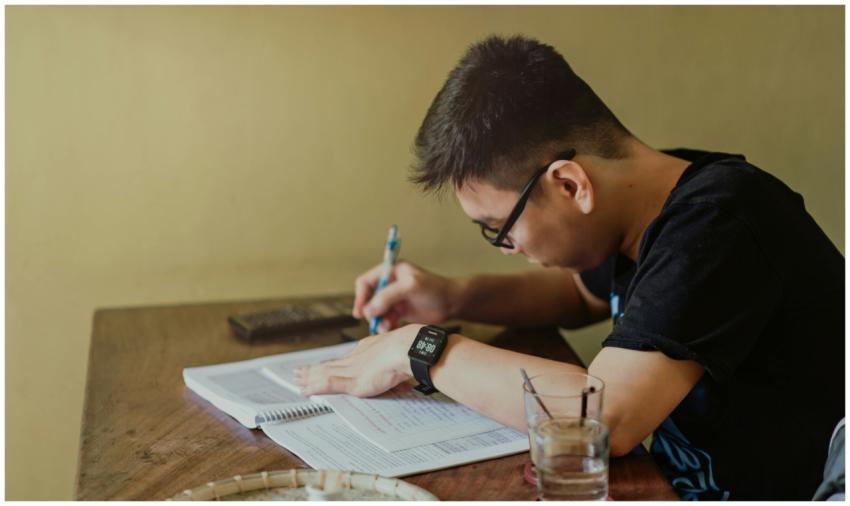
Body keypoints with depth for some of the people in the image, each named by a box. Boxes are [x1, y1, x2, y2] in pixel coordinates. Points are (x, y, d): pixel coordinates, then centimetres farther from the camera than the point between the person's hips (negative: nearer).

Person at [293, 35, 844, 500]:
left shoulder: (718, 219, -24)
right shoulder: (654, 211, 0)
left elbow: (603, 416, -31)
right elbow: (584, 293, 19)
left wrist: (424, 348, -18)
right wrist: (455, 297, 4)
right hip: (683, 479, 7)